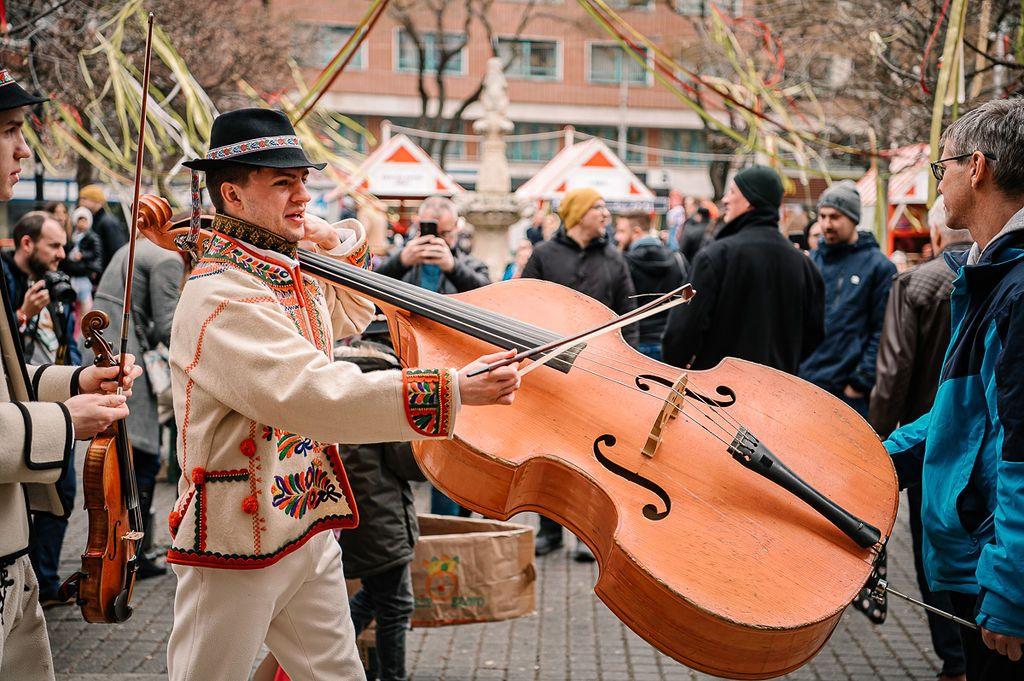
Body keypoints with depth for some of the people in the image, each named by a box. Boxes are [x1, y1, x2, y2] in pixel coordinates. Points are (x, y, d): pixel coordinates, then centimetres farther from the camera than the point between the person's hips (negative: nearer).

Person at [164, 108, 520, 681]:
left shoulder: (289, 273, 6)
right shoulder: (220, 297, -22)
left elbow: (350, 317, 28)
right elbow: (317, 395, -34)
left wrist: (343, 242, 9)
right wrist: (454, 389, -37)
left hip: (310, 527, 8)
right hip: (238, 542, -8)